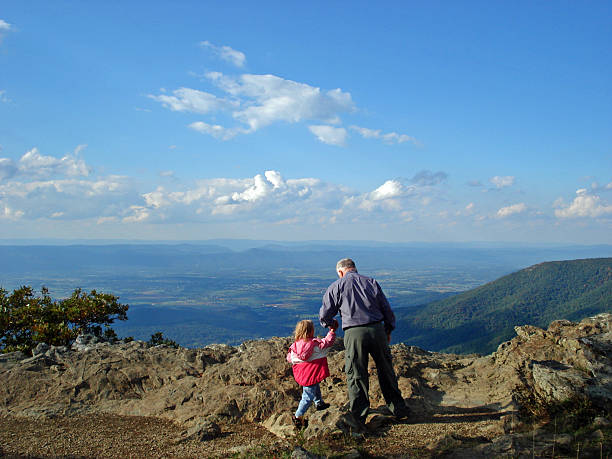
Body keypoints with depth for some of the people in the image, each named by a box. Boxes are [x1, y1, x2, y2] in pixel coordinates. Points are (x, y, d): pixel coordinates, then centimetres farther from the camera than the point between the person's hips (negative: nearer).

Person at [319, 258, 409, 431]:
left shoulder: (336, 287, 5)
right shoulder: (371, 282, 12)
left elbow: (324, 315, 9)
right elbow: (386, 309, 11)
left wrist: (330, 325, 30)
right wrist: (388, 330, 22)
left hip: (354, 334, -3)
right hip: (377, 329, 3)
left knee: (356, 376, 5)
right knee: (386, 370, 16)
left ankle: (358, 416, 5)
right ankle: (398, 408, 28)